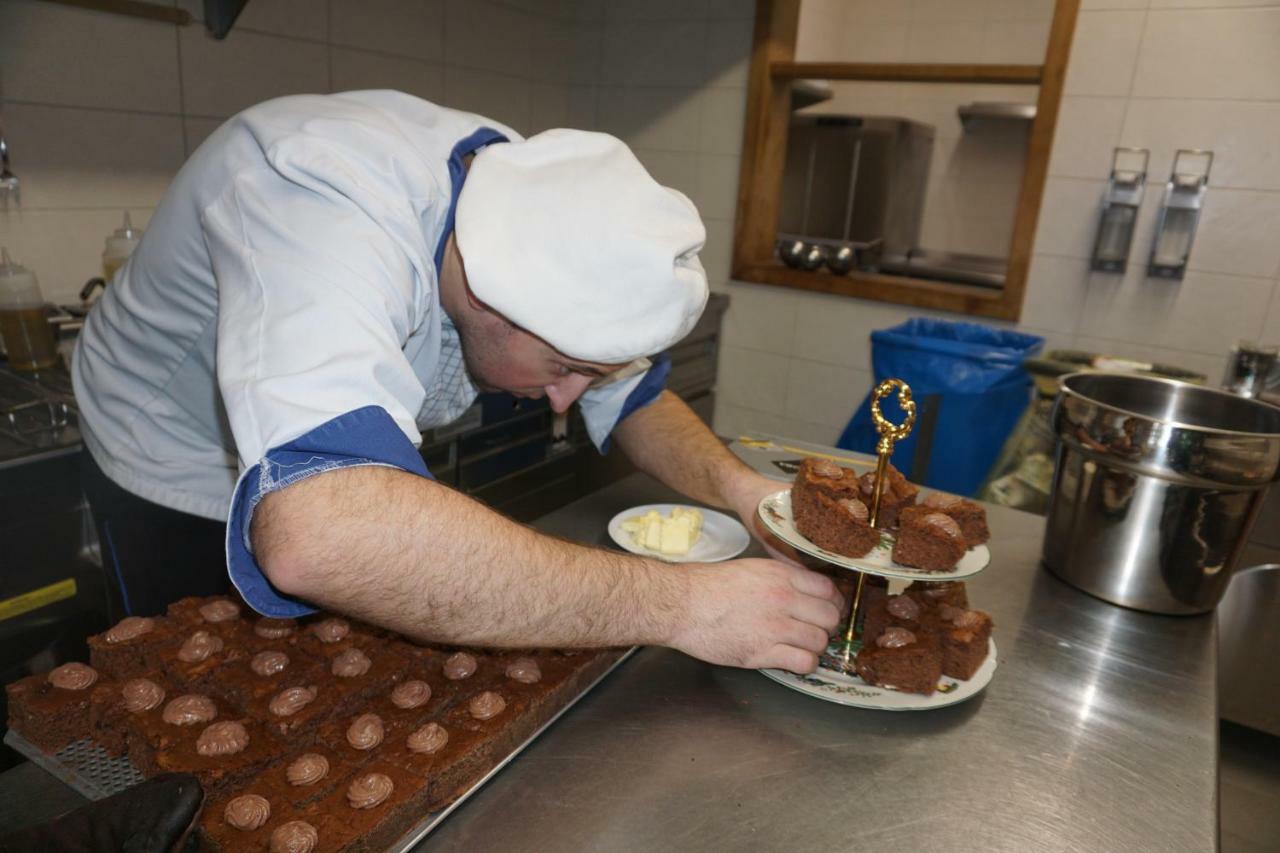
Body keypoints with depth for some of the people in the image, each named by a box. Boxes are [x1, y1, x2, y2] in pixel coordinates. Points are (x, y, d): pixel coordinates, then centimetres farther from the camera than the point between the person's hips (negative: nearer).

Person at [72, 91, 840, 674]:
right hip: (180, 476, -5)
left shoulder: (545, 210, -20)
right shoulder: (324, 206, -42)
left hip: (351, 462, 5)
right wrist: (678, 604, -52)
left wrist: (740, 488, -26)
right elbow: (318, 536, -57)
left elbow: (635, 398, -7)